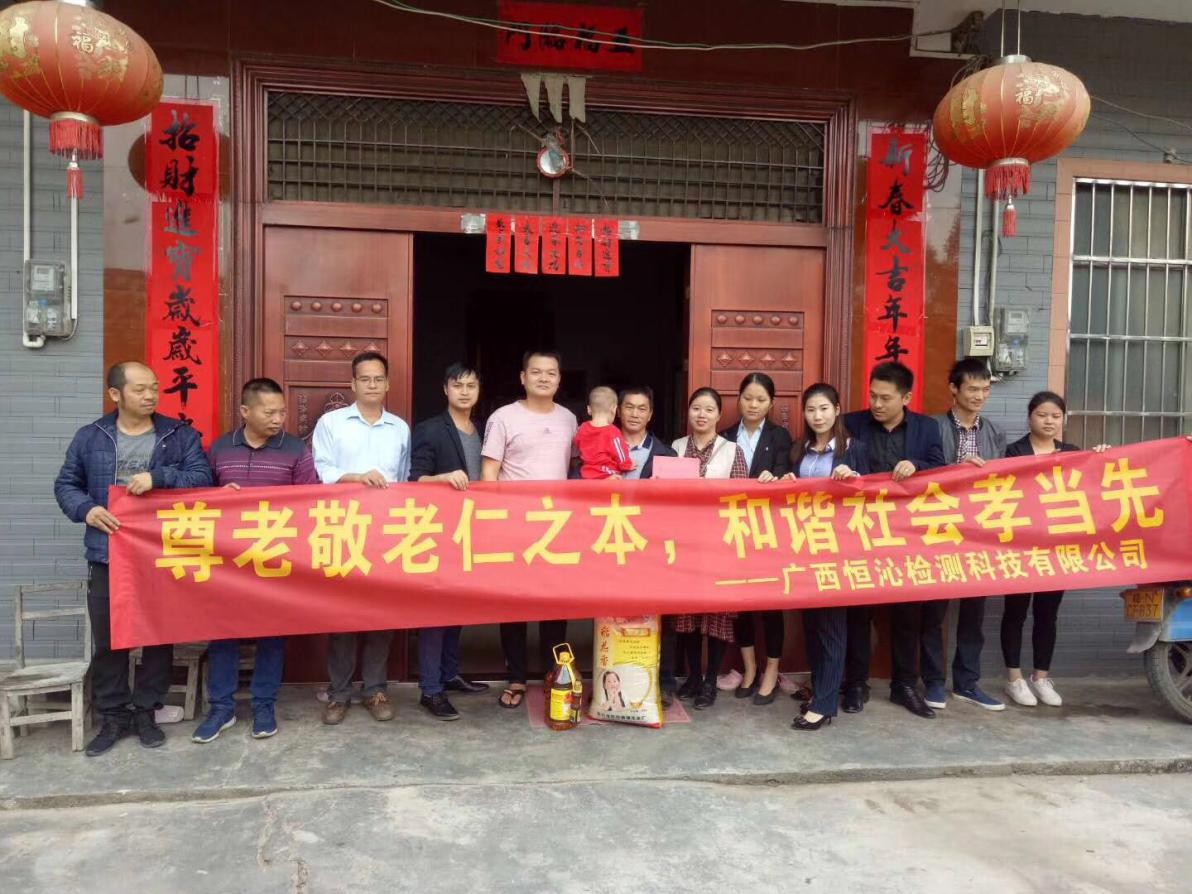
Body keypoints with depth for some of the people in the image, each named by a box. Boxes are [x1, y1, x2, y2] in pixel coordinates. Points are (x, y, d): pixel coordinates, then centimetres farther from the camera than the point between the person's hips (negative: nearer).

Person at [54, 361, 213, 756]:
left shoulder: (180, 435, 0)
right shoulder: (90, 438, 4)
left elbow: (202, 478, -9)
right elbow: (65, 484, 9)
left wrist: (158, 477, -23)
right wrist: (86, 509, -10)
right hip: (107, 557, 1)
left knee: (159, 638, 8)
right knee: (108, 641, 8)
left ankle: (145, 711, 24)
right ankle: (113, 716, 23)